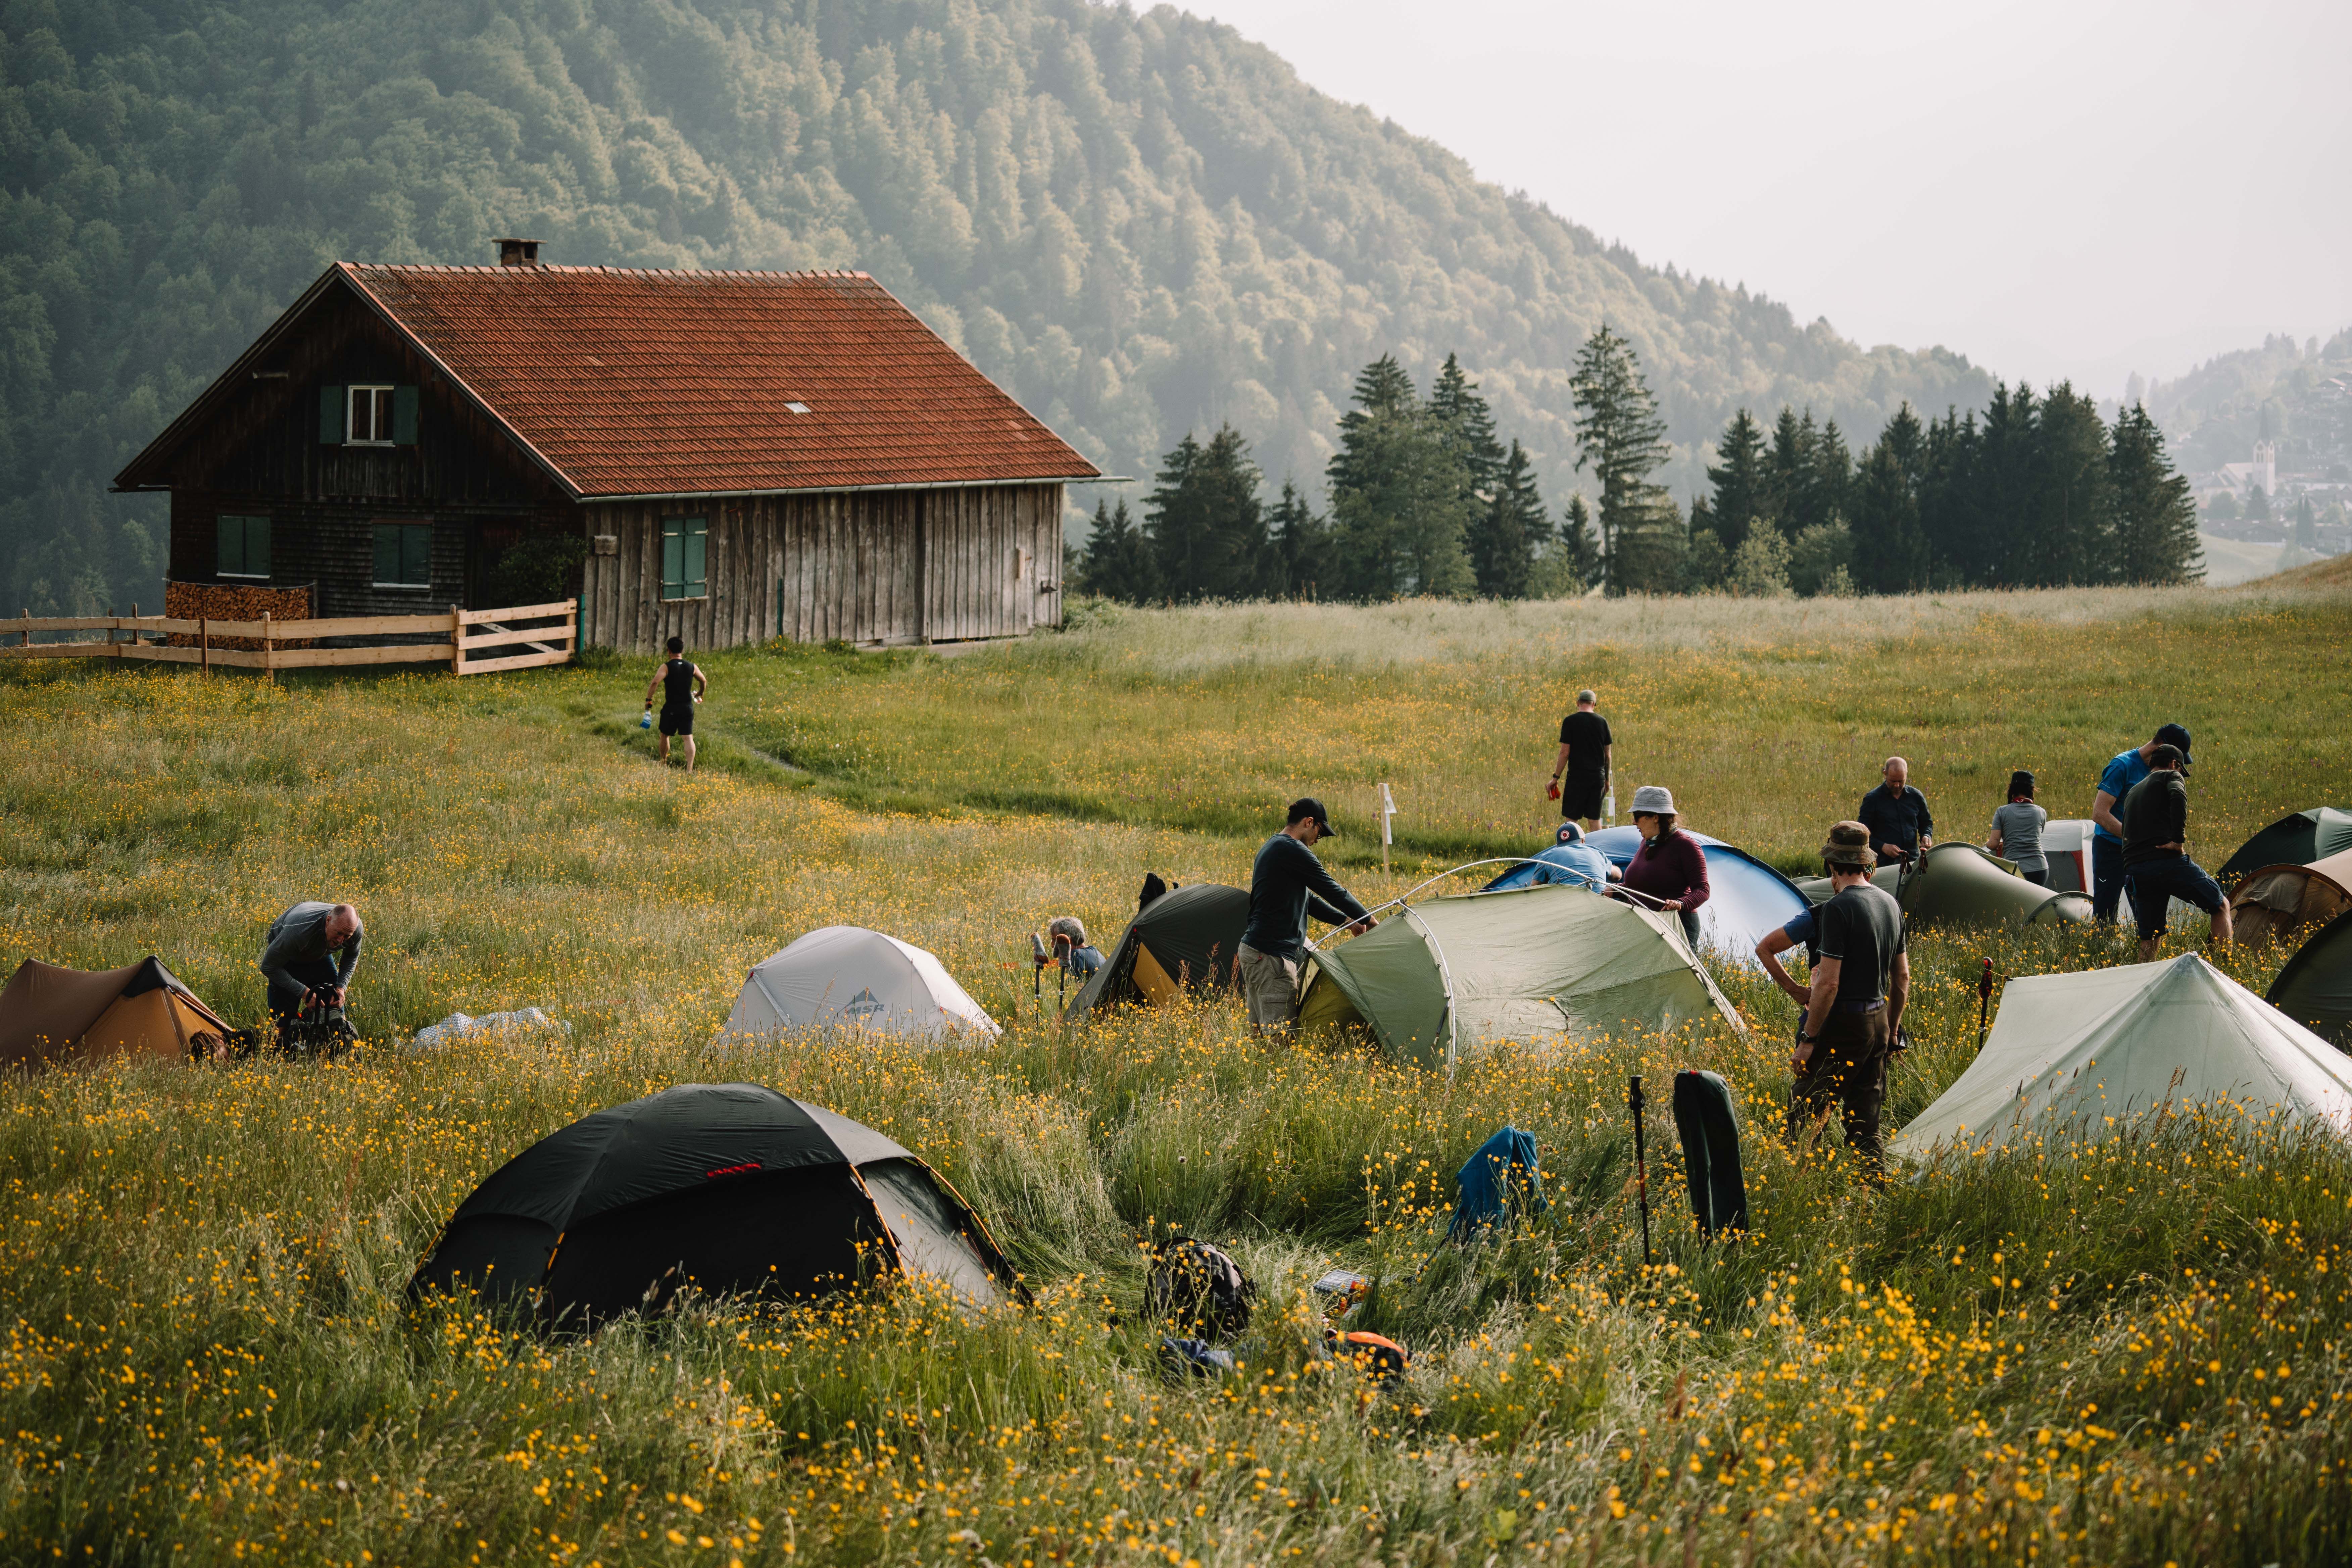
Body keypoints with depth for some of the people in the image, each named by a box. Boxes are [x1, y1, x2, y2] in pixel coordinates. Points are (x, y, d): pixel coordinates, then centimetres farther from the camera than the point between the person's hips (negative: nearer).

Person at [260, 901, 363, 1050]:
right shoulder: (299, 931, -45)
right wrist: (304, 992, -35)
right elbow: (269, 967, -33)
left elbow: (351, 957, -2)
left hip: (320, 954, 4)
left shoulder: (356, 930, -28)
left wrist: (342, 987, -19)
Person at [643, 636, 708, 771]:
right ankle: (690, 768, -13)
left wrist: (648, 700, -13)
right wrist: (700, 694, 40)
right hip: (687, 708, 3)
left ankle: (663, 762, 32)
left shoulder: (666, 667, -10)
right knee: (688, 738, -1)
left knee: (665, 736, 18)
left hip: (671, 708, -3)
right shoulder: (692, 668, 4)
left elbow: (655, 683, -23)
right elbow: (704, 682, 20)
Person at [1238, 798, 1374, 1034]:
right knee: (1279, 1035, -11)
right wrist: (1370, 921, 4)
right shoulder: (1293, 851, -14)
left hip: (1252, 950, 11)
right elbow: (1332, 891, -9)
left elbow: (1307, 899, 27)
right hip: (1271, 957, -11)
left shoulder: (1272, 847, 19)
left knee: (1259, 1030, 12)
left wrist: (1346, 921, 27)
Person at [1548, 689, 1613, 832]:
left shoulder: (1570, 721, -6)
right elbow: (1608, 754, 10)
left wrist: (1556, 778, 0)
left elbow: (1565, 753, -8)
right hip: (1598, 776, 4)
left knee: (1571, 818, 0)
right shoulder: (1602, 722, 5)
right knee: (1594, 819, 9)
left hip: (1577, 777, -4)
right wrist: (1607, 779, 20)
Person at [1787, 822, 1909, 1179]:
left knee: (1804, 1113, -3)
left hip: (1843, 1027, -8)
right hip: (1878, 1022, 8)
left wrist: (1808, 1039, -14)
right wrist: (1892, 1030, 26)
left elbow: (1829, 983, -20)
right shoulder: (1890, 903, 10)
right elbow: (1903, 977, 17)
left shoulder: (1839, 908, -16)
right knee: (1864, 1120, 13)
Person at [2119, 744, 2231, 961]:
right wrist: (2179, 840, -15)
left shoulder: (2133, 793, 28)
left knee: (2148, 939, 15)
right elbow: (2178, 797, -16)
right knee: (2221, 906, 11)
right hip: (2169, 862, -6)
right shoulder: (2171, 776, 7)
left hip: (2135, 870, 6)